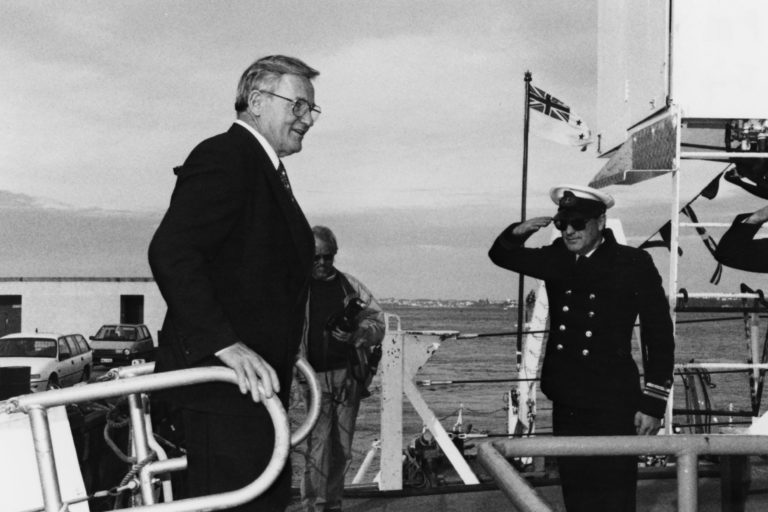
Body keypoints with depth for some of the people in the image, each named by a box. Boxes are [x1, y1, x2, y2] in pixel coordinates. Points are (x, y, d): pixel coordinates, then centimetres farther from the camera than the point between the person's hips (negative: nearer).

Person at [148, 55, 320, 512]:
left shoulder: (264, 168, 19)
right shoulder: (224, 157, -13)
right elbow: (171, 253, -25)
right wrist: (226, 344, -30)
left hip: (258, 380, 11)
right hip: (226, 386, -11)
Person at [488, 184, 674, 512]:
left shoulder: (633, 264, -7)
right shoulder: (556, 259, 7)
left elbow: (660, 335, -5)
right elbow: (501, 256, 20)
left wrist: (653, 403, -7)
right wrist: (517, 233, -3)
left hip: (613, 407, -5)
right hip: (567, 404, 5)